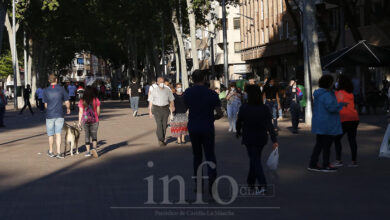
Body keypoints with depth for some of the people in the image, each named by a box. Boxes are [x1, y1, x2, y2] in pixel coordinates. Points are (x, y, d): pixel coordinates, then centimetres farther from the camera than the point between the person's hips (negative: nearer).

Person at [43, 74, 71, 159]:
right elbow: (67, 102, 1)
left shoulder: (46, 91, -2)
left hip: (49, 115, 1)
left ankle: (50, 152, 25)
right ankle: (58, 153, -6)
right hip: (59, 115, 0)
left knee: (51, 134, 13)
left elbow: (45, 105, 2)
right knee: (58, 134, 0)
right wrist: (68, 108, 21)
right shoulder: (61, 89, -3)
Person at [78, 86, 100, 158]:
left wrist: (79, 121, 2)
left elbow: (80, 112, -4)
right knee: (94, 135, 3)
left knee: (87, 136, 12)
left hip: (85, 120, 1)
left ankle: (88, 151, 12)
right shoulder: (96, 100, -4)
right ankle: (94, 148, -21)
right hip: (94, 120, -1)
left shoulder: (82, 101, -3)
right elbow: (98, 111, 0)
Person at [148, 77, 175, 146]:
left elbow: (171, 99, 8)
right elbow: (150, 101, 2)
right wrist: (150, 111, -2)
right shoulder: (154, 90, -1)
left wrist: (172, 106, -10)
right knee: (159, 125, -11)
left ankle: (163, 140, 18)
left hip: (165, 108, 3)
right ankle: (160, 140, -11)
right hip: (157, 109, -2)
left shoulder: (168, 90, 3)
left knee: (164, 125, 6)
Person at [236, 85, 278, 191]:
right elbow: (270, 125, -14)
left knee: (255, 160, -1)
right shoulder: (265, 109, -8)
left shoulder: (244, 108, -14)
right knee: (255, 158, 19)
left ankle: (262, 183, -17)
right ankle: (251, 181, 32)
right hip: (261, 138, 3)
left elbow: (239, 122, -1)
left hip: (249, 138, -3)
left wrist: (238, 133, 19)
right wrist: (274, 140, -16)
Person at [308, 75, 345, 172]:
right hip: (327, 124, -9)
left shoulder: (318, 94, 12)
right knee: (327, 145, 0)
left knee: (319, 144, 13)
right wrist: (341, 104, -11)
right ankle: (325, 166, 6)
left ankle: (312, 164, 13)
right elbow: (331, 107, -26)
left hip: (318, 123, 9)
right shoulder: (326, 95, -18)